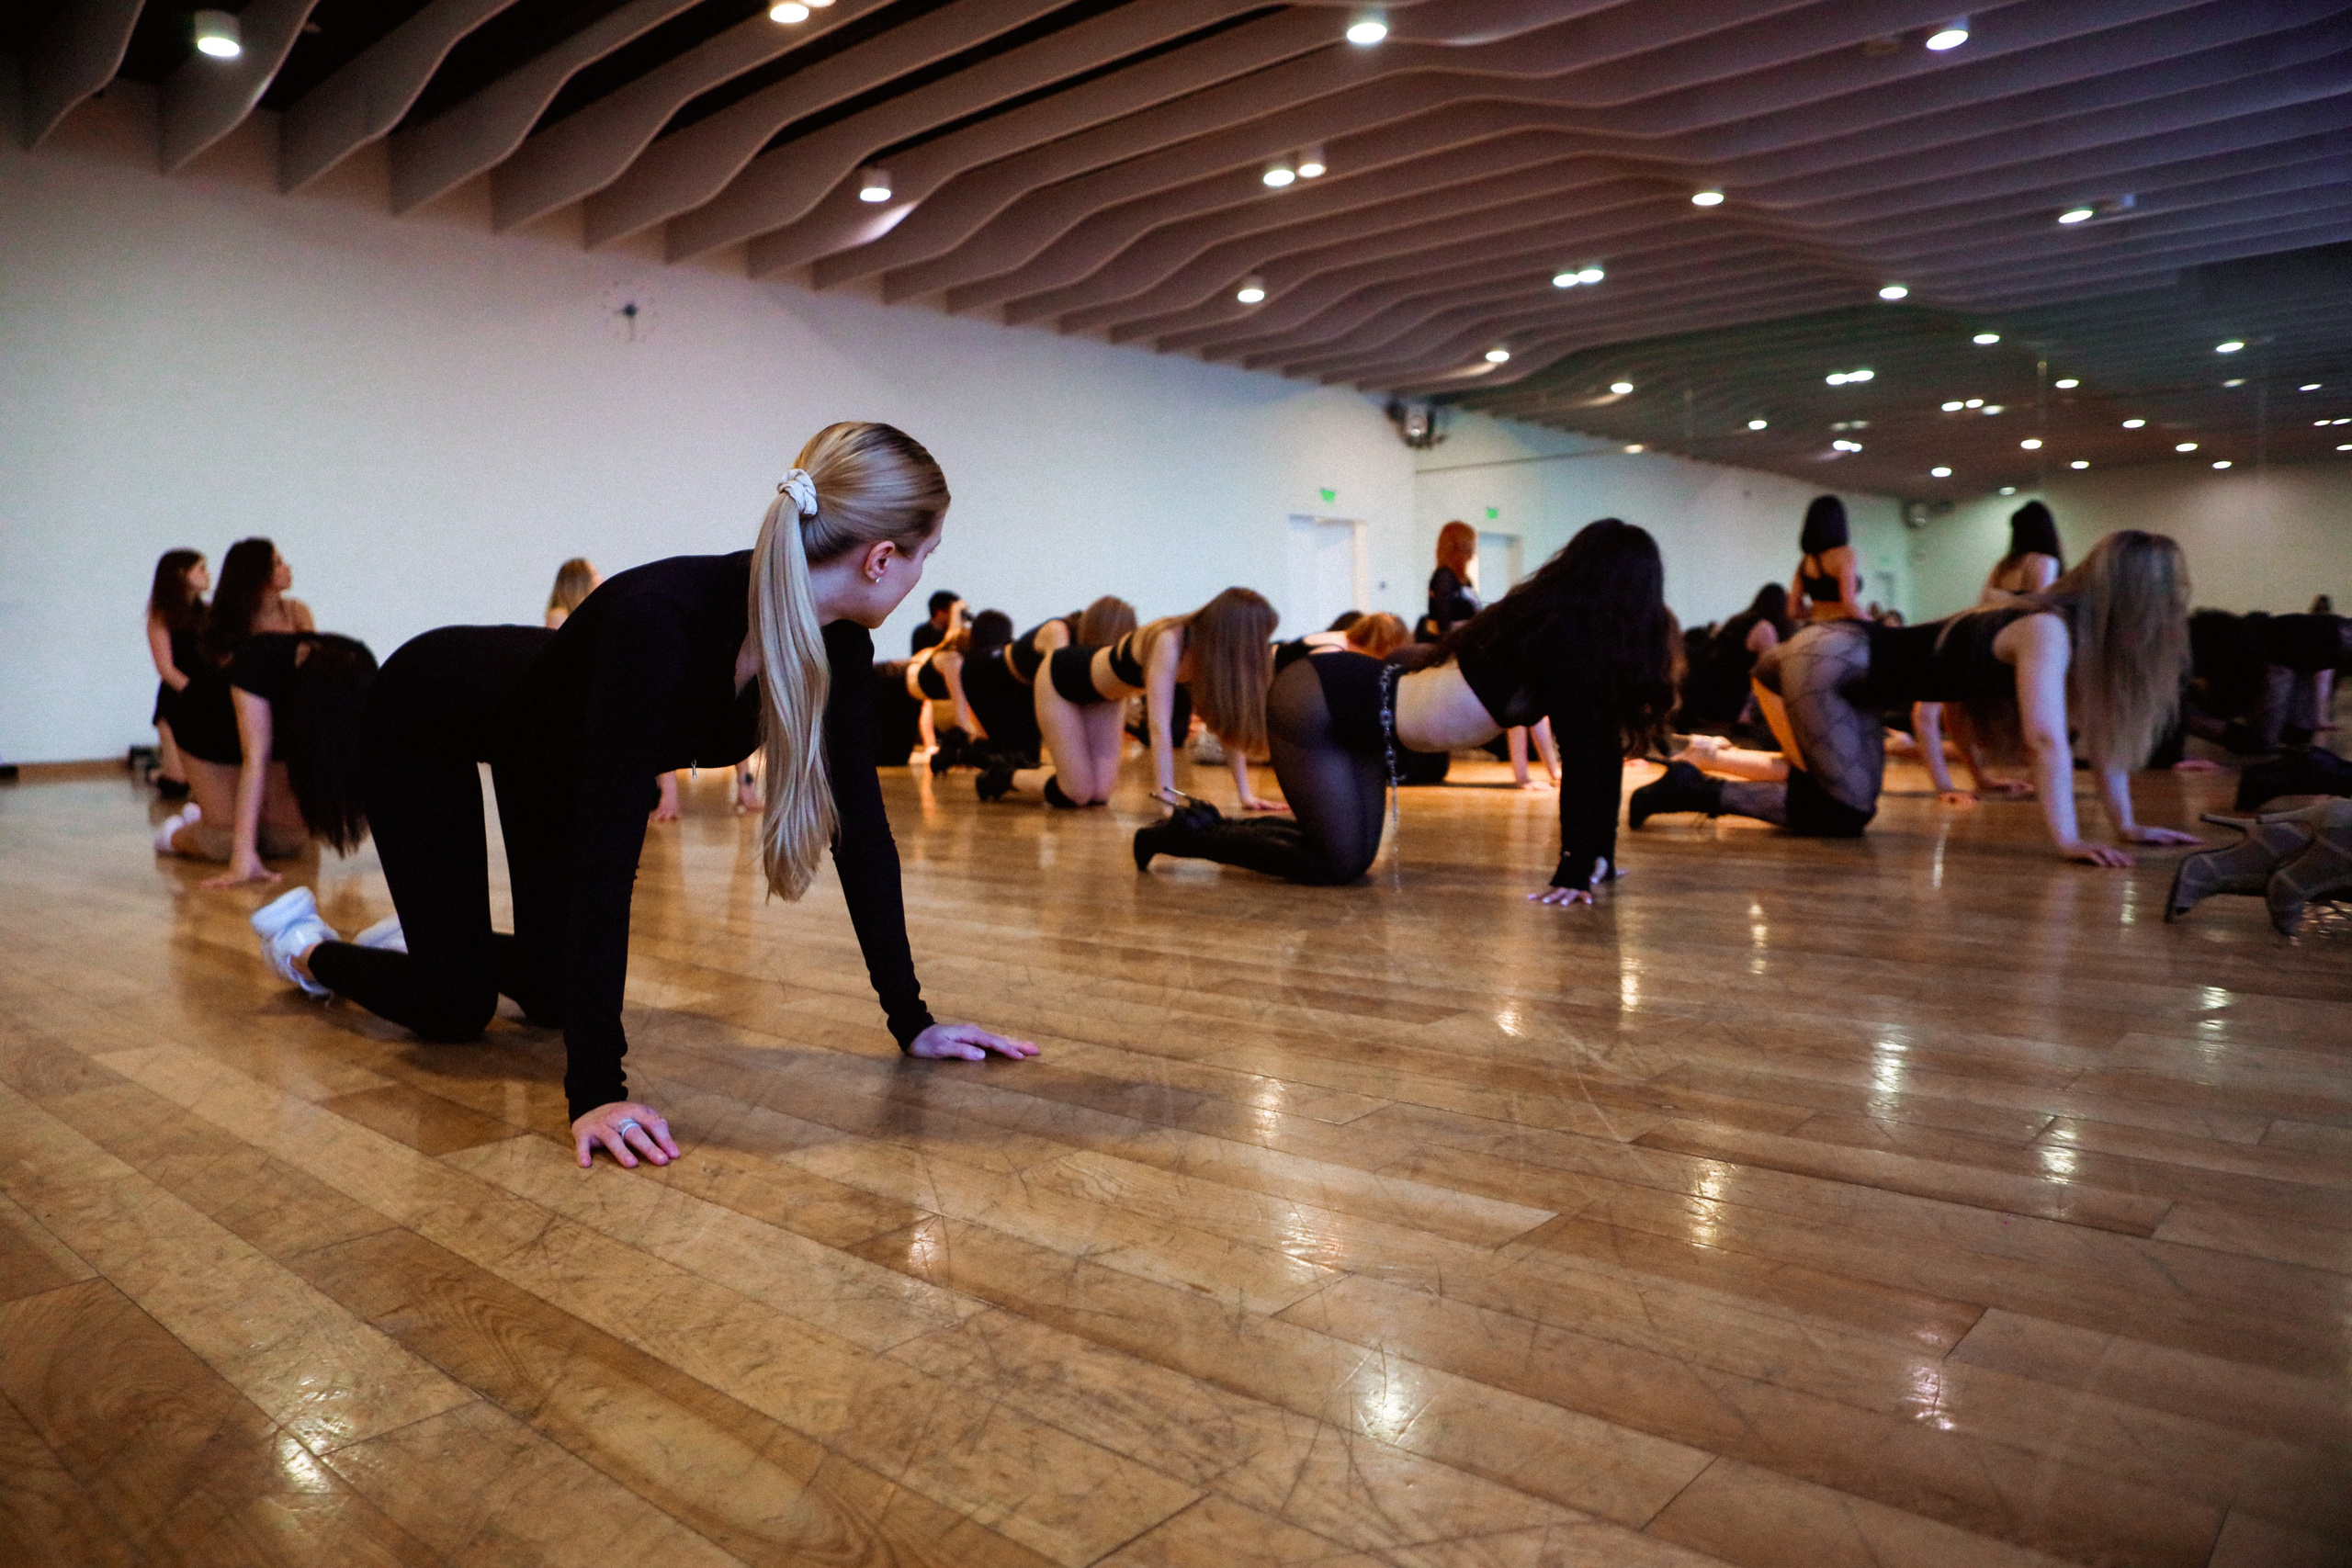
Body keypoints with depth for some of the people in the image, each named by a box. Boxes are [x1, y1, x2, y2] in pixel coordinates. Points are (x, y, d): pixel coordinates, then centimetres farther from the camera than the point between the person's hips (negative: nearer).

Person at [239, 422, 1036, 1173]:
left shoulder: (837, 640, -23)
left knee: (554, 994, 11)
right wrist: (595, 1091, -47)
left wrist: (911, 1021, -18)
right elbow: (606, 848, -46)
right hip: (426, 716, -6)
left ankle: (430, 937, 43)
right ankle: (309, 944, 30)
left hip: (547, 740, 6)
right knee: (455, 1009, -1)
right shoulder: (664, 621, -44)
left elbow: (859, 826, -19)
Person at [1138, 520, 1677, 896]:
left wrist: (1598, 856, 4)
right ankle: (1183, 833, 7)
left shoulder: (1558, 625, 6)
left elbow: (1601, 745, 6)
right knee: (1338, 864, -5)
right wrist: (1575, 872, -23)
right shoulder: (1562, 635, -21)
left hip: (1357, 705, 10)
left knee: (1353, 856, 12)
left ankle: (1208, 826, 24)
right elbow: (1581, 755, -25)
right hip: (1315, 704, -10)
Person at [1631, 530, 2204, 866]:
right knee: (1846, 815, -12)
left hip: (1853, 670, 10)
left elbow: (2102, 730, 6)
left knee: (1846, 799, 15)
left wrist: (2126, 826, 2)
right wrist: (2067, 841, -33)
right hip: (1827, 660, -10)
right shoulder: (2047, 630, -23)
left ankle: (1697, 776, 20)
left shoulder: (2084, 629, 4)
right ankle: (1700, 791, -6)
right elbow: (2047, 739, -32)